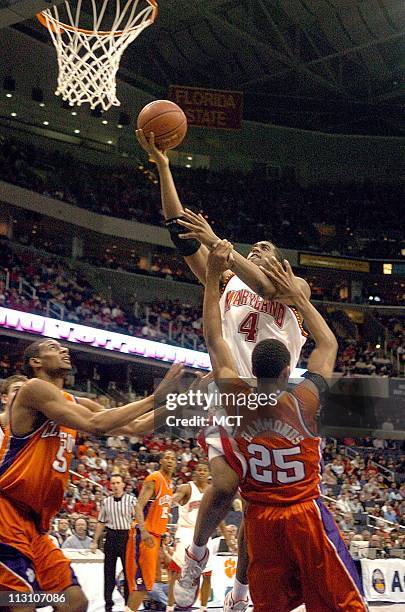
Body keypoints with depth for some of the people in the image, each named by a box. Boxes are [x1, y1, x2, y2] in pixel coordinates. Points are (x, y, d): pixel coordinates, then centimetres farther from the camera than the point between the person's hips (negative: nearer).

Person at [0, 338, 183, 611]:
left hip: (33, 522, 10)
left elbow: (133, 427, 20)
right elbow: (95, 424, -19)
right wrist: (154, 398, -15)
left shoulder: (74, 403, 18)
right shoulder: (35, 388, -8)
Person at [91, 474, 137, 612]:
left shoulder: (131, 500, -3)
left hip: (126, 535, -4)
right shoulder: (106, 502, 9)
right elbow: (101, 523, 15)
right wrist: (95, 541, 13)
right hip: (111, 537, 4)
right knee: (109, 571, 6)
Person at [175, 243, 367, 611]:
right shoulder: (305, 401, -10)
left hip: (260, 521, 3)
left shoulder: (236, 400, -5)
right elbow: (329, 344, 6)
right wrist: (297, 294, 11)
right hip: (306, 516, -3)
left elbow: (214, 338, 4)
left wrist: (213, 276, 6)